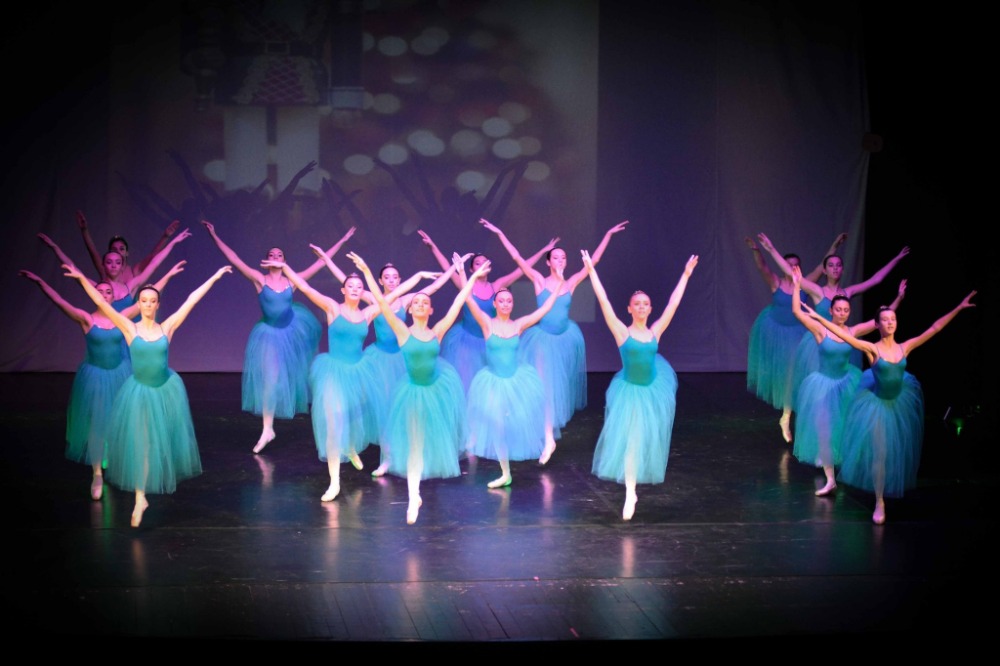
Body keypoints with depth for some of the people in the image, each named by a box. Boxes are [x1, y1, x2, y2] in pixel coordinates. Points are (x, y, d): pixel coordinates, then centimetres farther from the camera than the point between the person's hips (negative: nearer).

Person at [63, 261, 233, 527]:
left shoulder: (167, 327, -4)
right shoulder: (130, 328, -8)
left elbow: (191, 300, -3)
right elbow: (102, 303, -14)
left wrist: (214, 277, -1)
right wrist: (82, 279, -22)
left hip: (167, 389, 1)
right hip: (139, 391, -1)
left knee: (166, 439, 13)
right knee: (140, 443, 2)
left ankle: (168, 479, 39)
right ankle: (140, 498, 9)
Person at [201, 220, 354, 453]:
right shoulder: (260, 279, -13)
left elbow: (319, 263, -1)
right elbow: (234, 259, -16)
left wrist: (341, 241, 1)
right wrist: (214, 235, -20)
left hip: (291, 330, 2)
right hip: (269, 334, -2)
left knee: (290, 375, 16)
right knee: (269, 379, -2)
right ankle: (267, 430, 6)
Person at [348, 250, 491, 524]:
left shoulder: (437, 332, -6)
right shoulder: (403, 332, -11)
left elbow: (458, 303, -1)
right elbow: (381, 302, -17)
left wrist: (474, 278, 1)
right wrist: (367, 272, -23)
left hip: (438, 389, 2)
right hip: (414, 391, -2)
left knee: (434, 438, 14)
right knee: (414, 444, 5)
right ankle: (414, 498, 13)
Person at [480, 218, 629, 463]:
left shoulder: (571, 283, 1)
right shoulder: (539, 280, -5)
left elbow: (594, 260, 3)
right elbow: (517, 257, -9)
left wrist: (608, 234, 2)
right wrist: (499, 233, -13)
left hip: (567, 338, 3)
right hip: (543, 337, -3)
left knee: (562, 383, 11)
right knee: (546, 384, -8)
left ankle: (556, 423, 30)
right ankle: (549, 438, -9)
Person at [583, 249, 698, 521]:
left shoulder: (655, 331, -2)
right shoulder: (622, 332, -11)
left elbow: (673, 304, 2)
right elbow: (603, 302, -14)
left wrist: (686, 275, 4)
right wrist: (591, 271, -17)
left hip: (654, 389, 3)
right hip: (629, 390, -3)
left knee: (647, 437, 14)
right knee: (628, 438, -4)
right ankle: (630, 494, 4)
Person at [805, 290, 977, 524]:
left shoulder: (905, 347, -4)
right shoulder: (872, 349, -14)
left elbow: (935, 328, -2)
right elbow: (843, 335, -23)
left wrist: (958, 308, -4)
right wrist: (819, 318, -33)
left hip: (901, 403, 4)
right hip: (878, 405, -4)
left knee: (900, 451, 15)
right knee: (879, 452, -5)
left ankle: (892, 491, 38)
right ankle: (879, 503, 3)